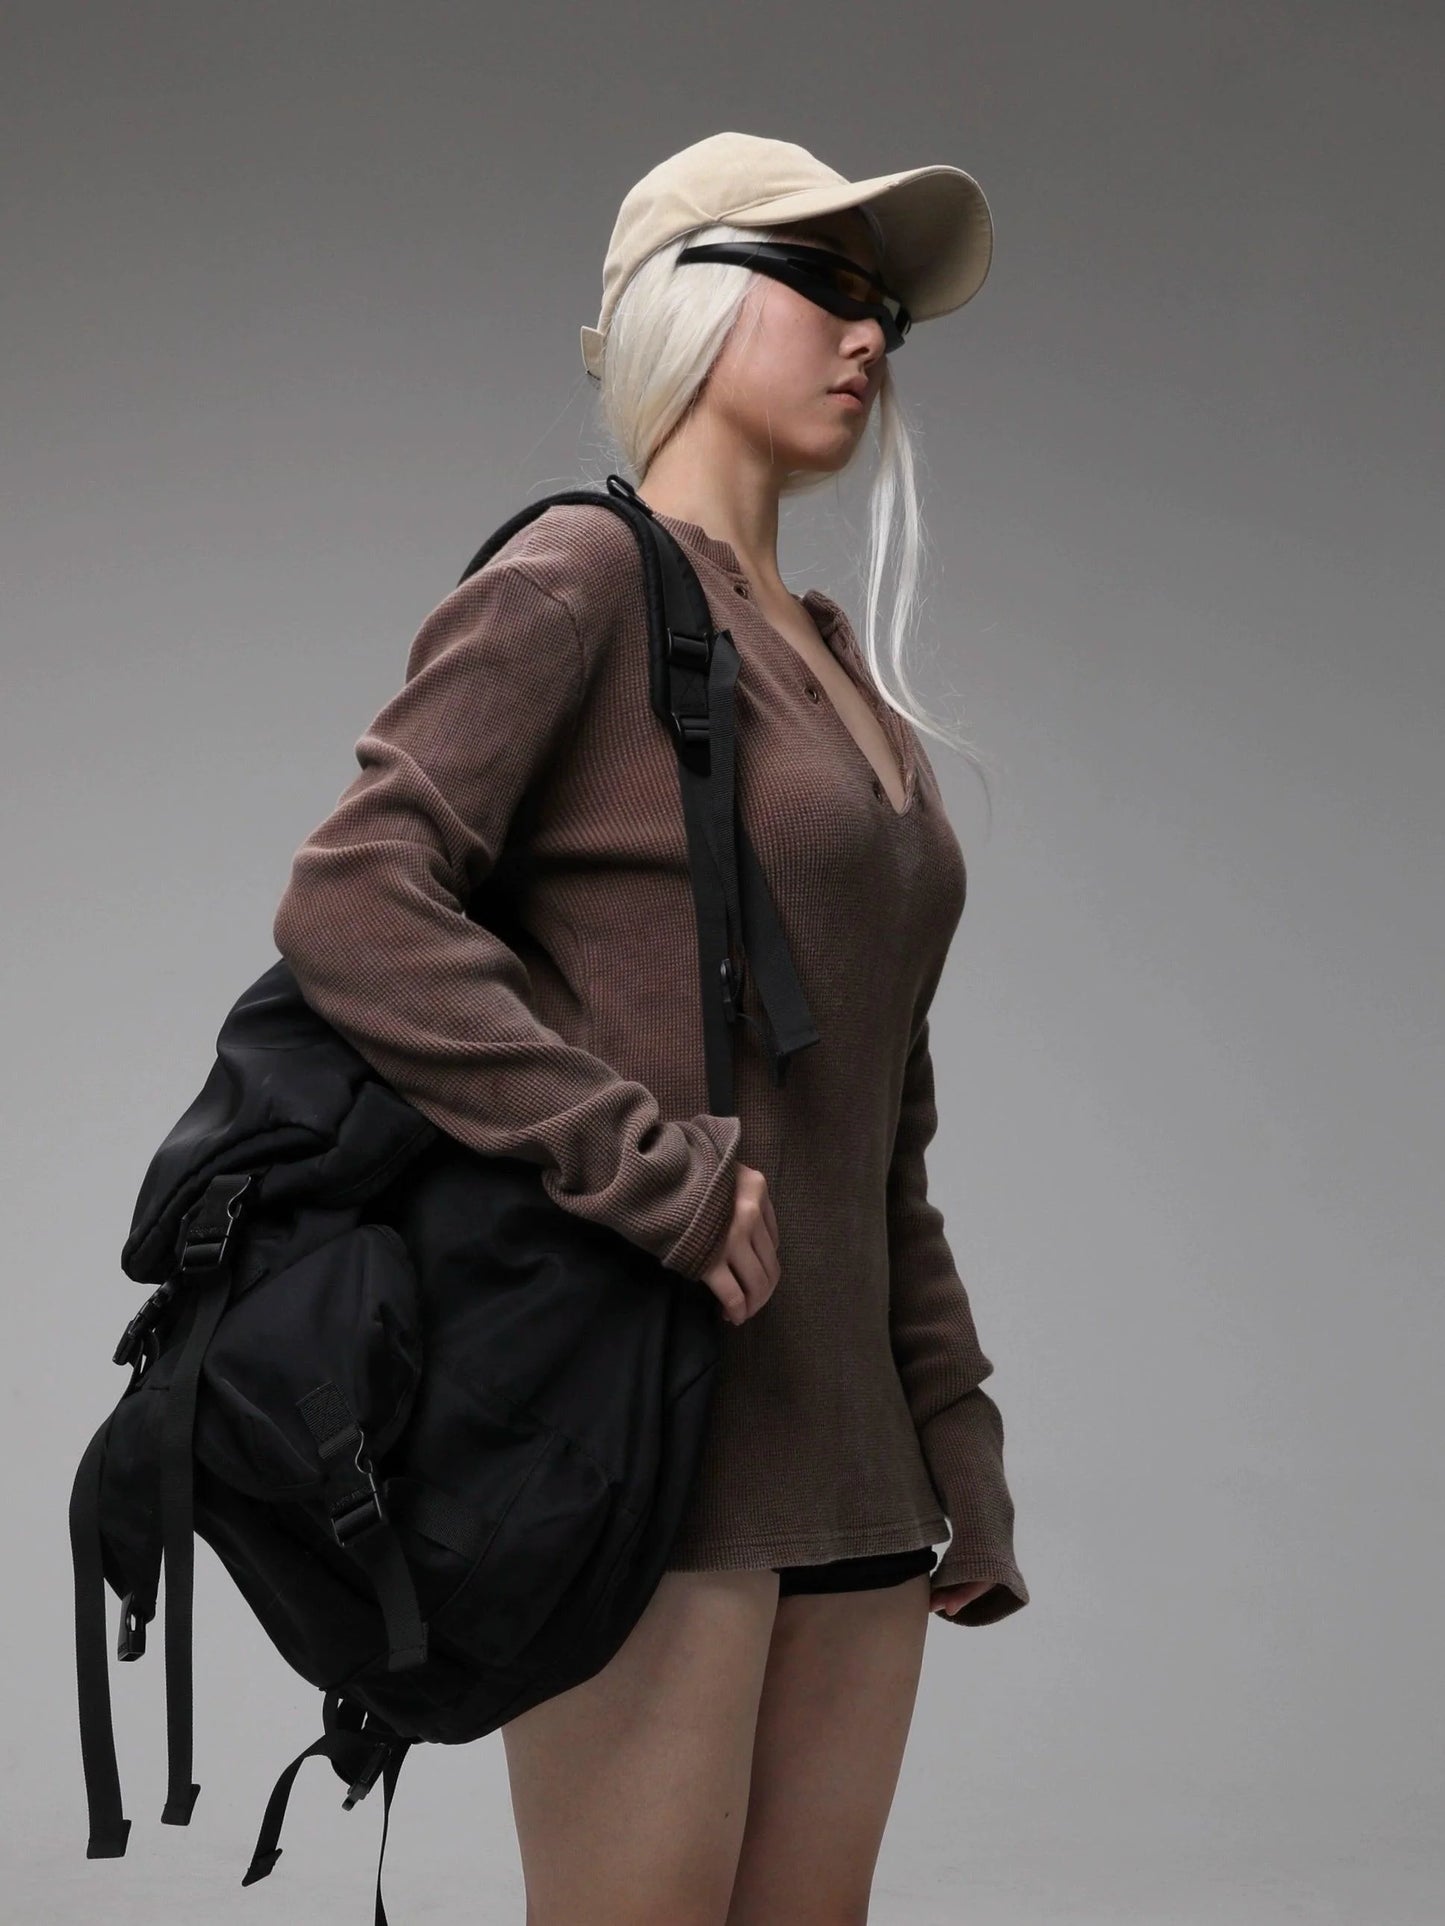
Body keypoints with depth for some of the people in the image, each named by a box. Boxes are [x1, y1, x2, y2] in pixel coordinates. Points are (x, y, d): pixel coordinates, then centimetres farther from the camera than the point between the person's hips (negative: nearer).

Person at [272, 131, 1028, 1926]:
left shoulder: (834, 661, 20)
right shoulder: (577, 579, -3)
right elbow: (351, 904, -17)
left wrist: (954, 1438, 16)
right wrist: (650, 1168, -20)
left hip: (838, 1445, 8)